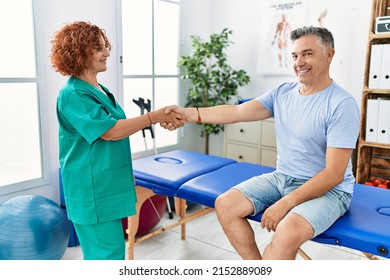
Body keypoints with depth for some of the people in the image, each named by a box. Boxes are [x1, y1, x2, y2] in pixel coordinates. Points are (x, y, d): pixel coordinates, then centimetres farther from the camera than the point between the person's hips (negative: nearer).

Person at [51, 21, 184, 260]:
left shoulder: (101, 90, 12)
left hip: (108, 185, 9)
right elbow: (111, 131, -24)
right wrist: (155, 116, -22)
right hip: (93, 190, -9)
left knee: (106, 250, 18)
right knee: (108, 252, -2)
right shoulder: (73, 95, -17)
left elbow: (120, 127, 19)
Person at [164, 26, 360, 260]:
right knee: (225, 205, -7)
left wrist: (285, 203, -24)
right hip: (281, 178, 6)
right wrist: (188, 113, -19)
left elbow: (334, 174, -20)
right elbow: (237, 112, -7)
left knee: (288, 231, -34)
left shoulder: (343, 105, -17)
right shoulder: (282, 93, 2)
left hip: (328, 189, -6)